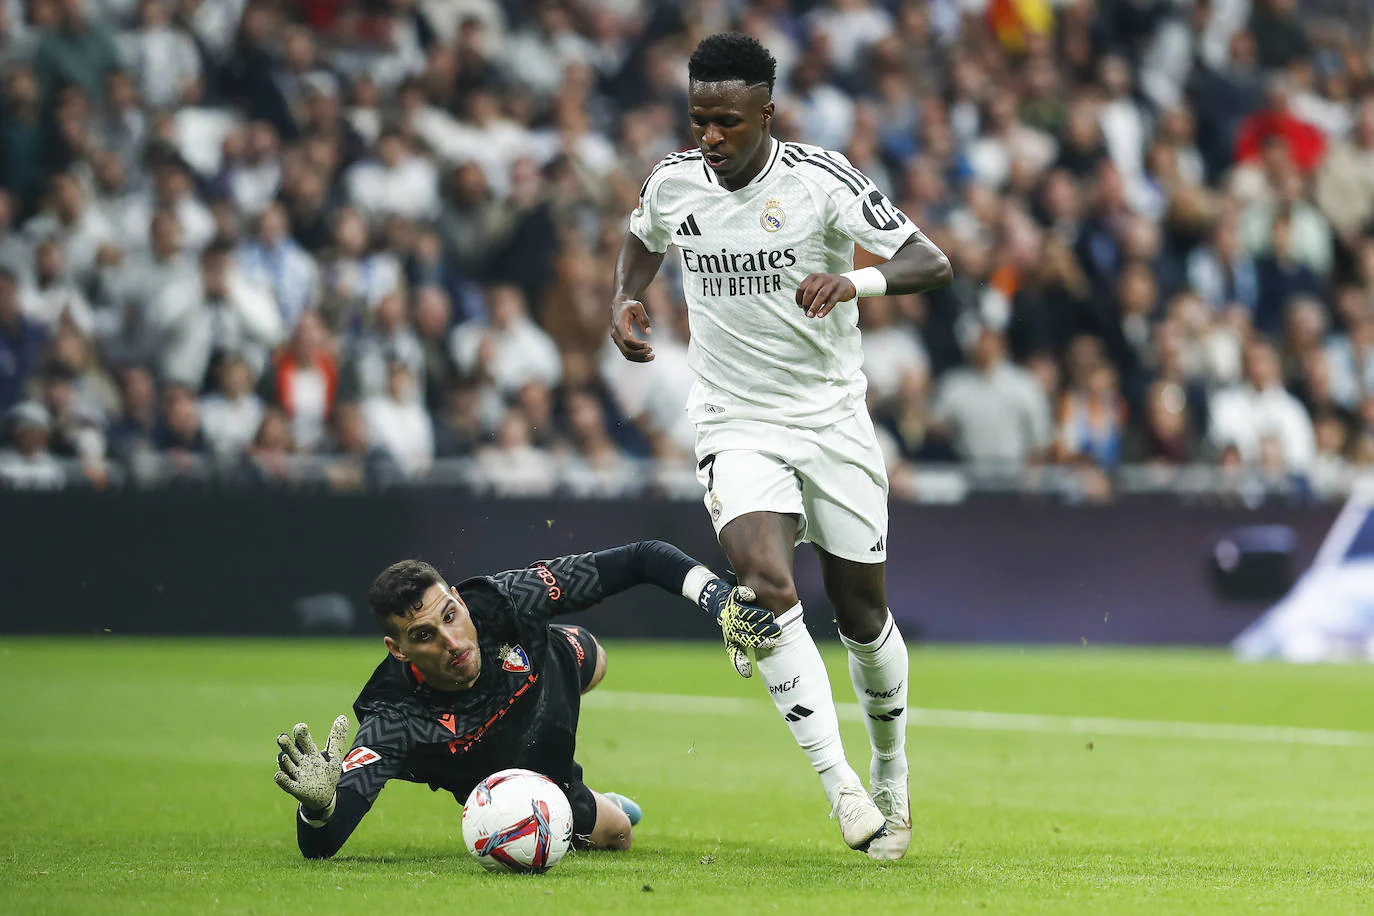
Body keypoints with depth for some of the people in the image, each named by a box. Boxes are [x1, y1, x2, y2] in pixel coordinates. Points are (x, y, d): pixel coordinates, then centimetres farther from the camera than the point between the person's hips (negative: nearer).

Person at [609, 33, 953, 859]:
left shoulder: (819, 179, -14)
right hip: (736, 426, 1)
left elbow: (933, 264, -19)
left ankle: (893, 772, 33)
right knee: (769, 586, -23)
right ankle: (841, 789, -26)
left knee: (862, 612, 7)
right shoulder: (673, 183, -2)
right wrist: (628, 297, 2)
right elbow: (643, 239, 23)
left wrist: (855, 280, -38)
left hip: (833, 419, -1)